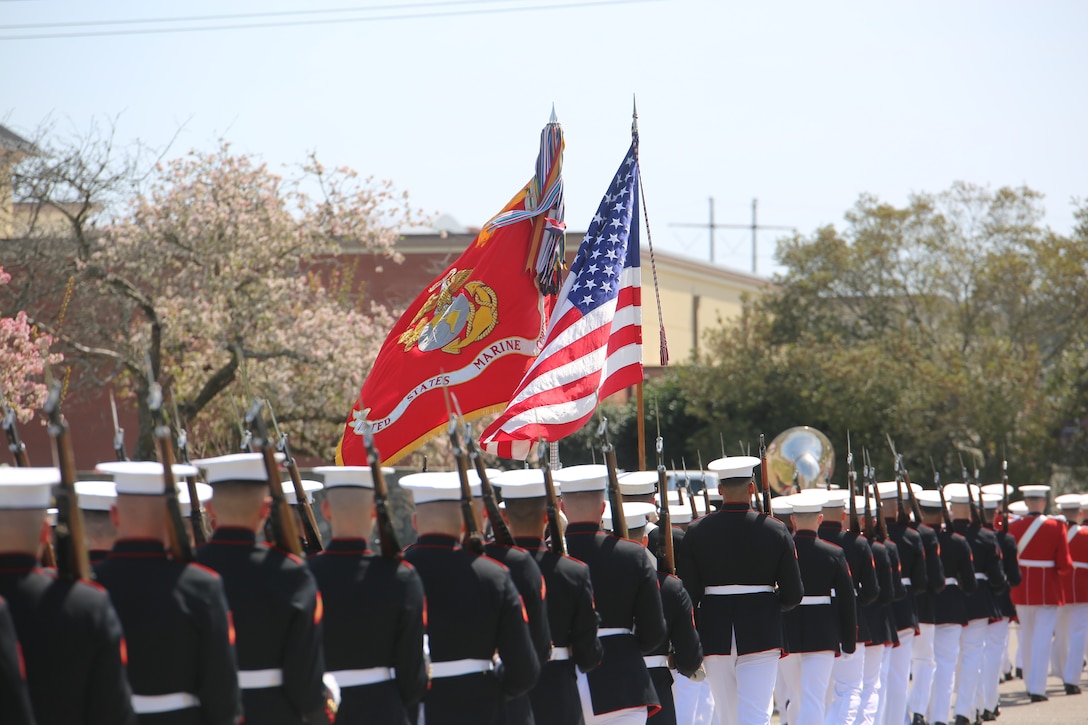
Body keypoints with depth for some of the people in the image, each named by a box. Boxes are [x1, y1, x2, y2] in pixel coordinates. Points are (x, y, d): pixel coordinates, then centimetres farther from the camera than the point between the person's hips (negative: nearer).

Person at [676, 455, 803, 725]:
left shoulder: (696, 532, -2)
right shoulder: (775, 531, -3)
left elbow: (687, 593, -3)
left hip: (714, 635, 2)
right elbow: (793, 594, -3)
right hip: (761, 634, -2)